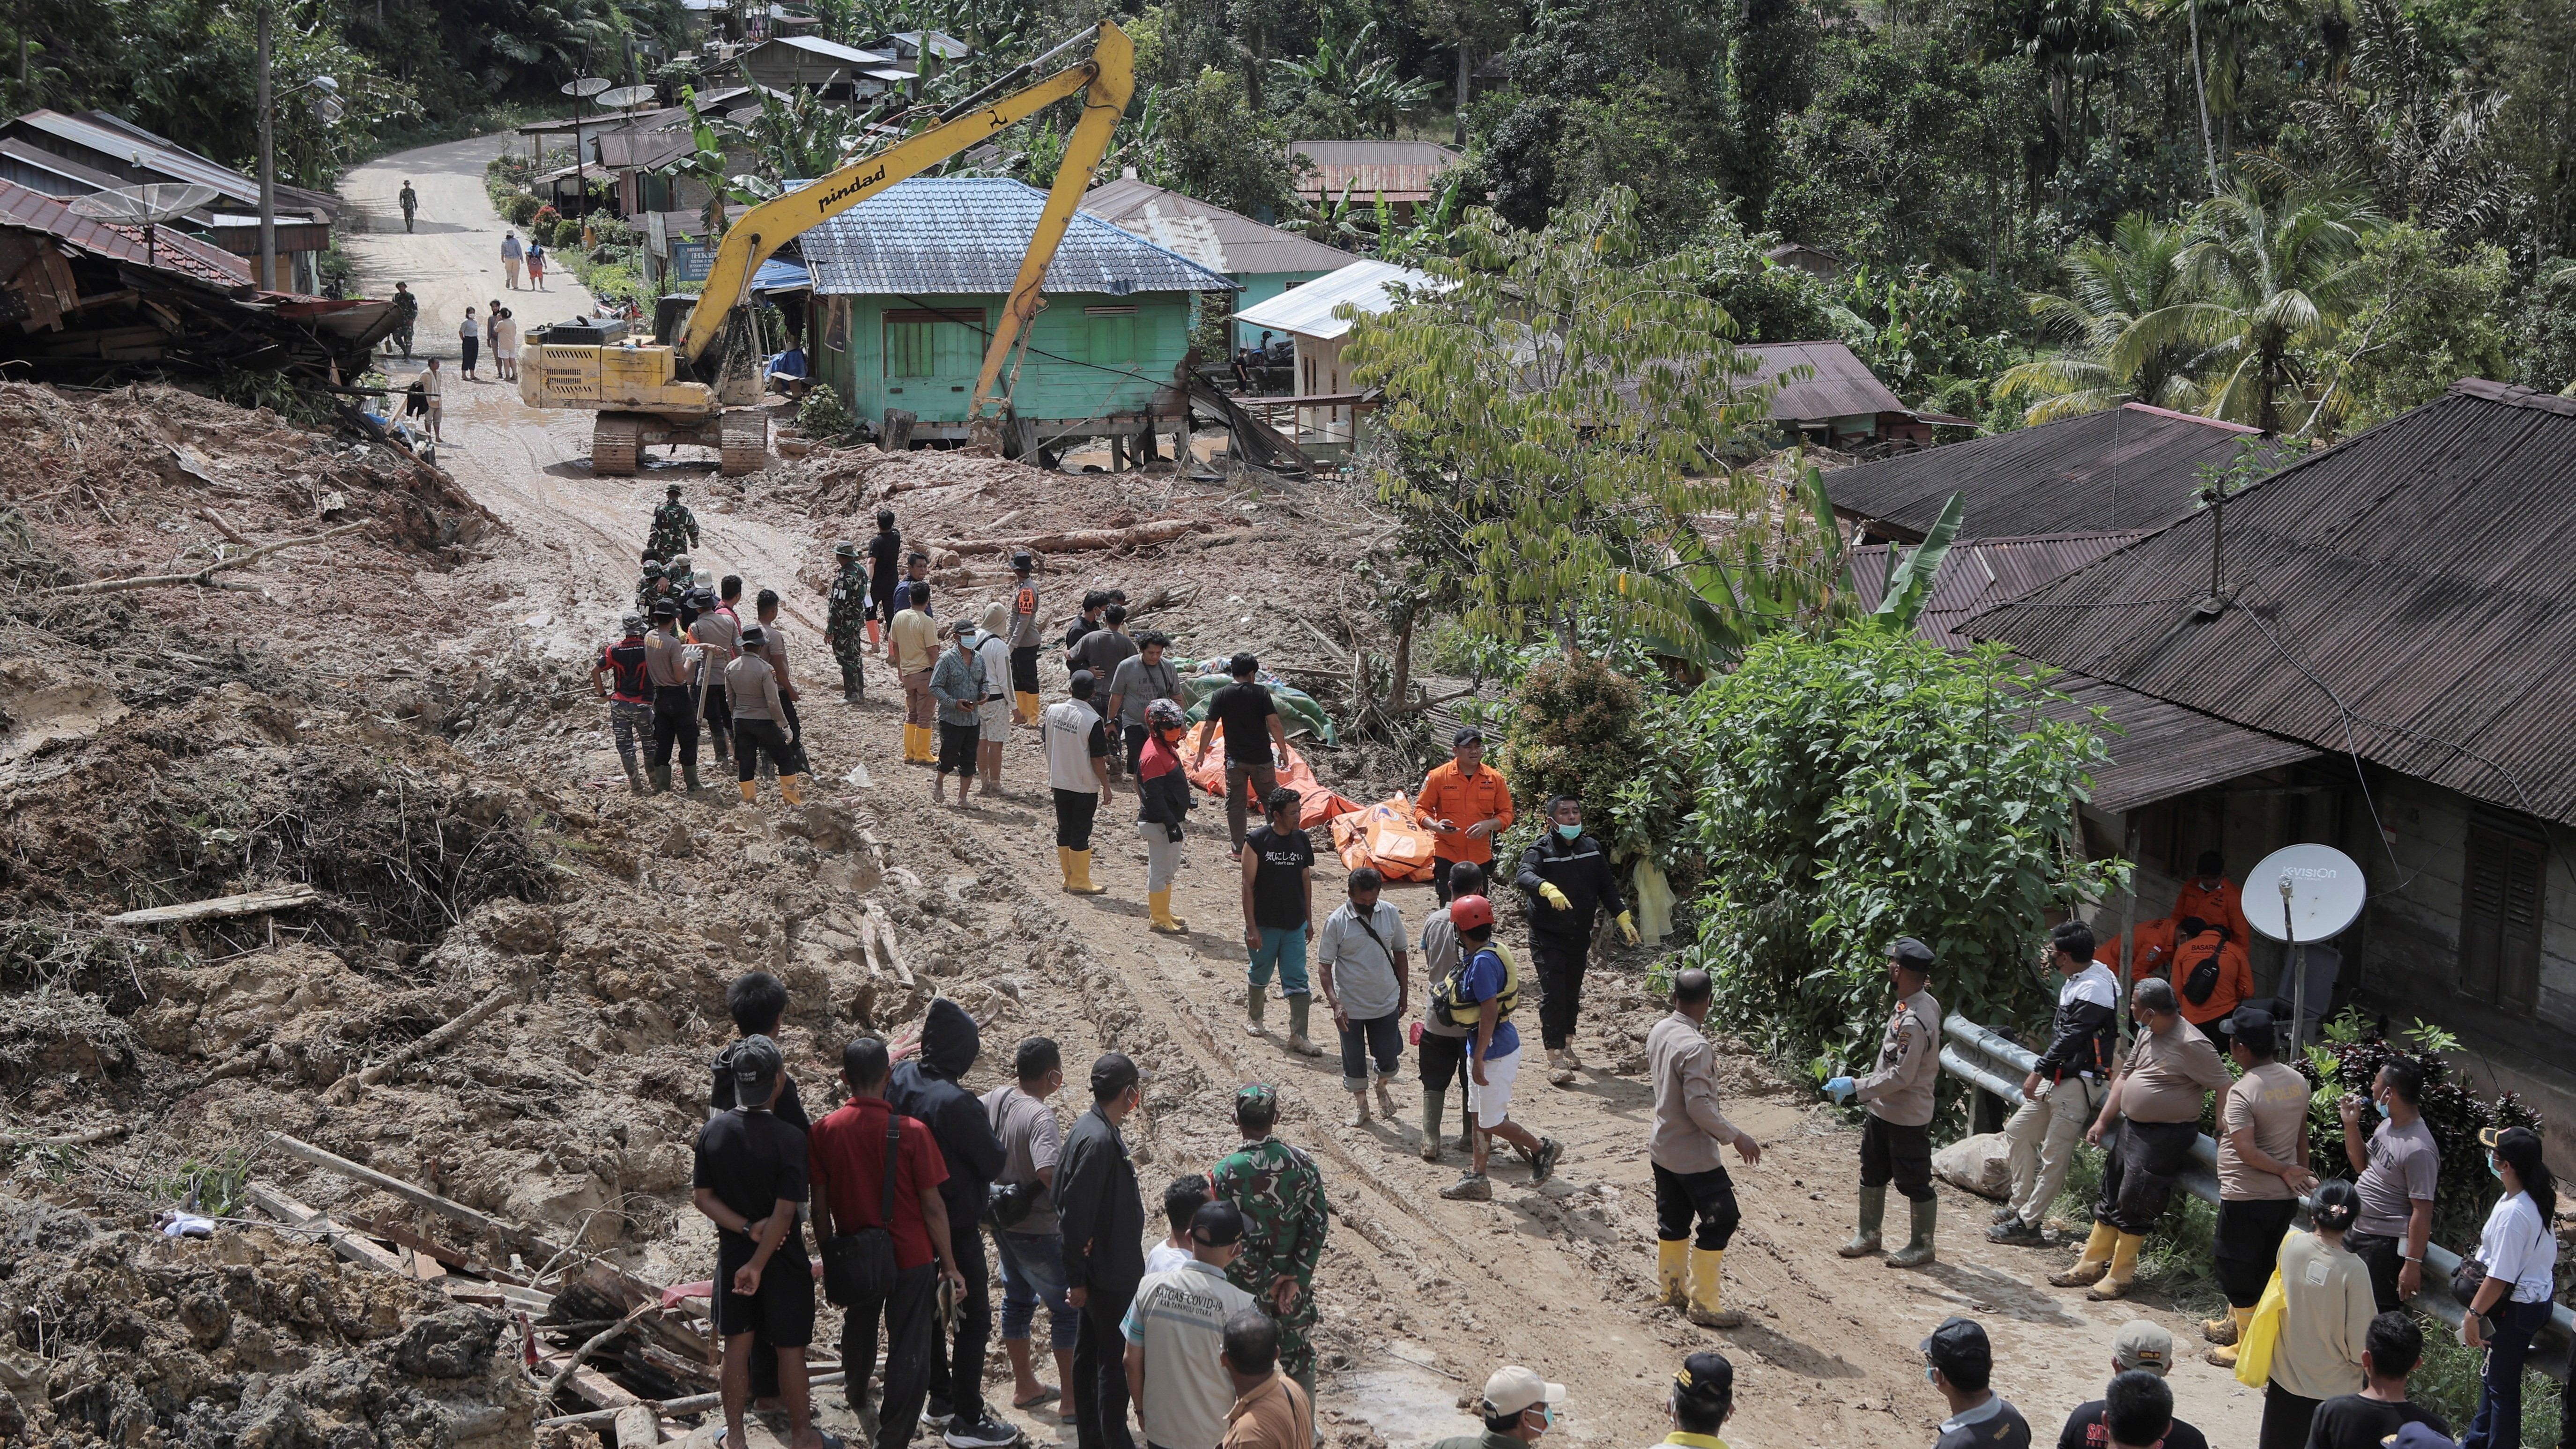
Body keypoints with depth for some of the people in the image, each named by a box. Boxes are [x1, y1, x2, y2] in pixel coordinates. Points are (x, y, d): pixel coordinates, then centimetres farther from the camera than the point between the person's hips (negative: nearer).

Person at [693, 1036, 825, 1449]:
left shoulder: (713, 1131, -9)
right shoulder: (789, 1139, -23)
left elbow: (703, 1197, -5)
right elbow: (785, 1212, -23)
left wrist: (747, 1228, -9)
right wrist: (758, 1265, -16)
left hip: (733, 1254, 4)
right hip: (783, 1259, -4)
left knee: (737, 1344, 17)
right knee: (790, 1348, 11)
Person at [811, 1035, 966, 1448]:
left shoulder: (825, 1131, -11)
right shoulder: (911, 1132, -20)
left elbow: (820, 1206, -3)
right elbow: (932, 1205, -14)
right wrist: (950, 1264, -3)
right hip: (910, 1258, -4)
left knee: (858, 1328, 29)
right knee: (908, 1351, 6)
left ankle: (856, 1394, 56)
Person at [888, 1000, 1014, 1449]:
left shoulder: (902, 1078, -7)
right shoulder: (956, 1104, -29)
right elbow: (994, 1162, -19)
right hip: (956, 1226, -8)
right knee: (974, 1321, 4)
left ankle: (941, 1398, 37)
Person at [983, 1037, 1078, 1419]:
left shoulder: (996, 1099, -3)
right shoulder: (1039, 1117, -27)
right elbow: (1049, 1172, -39)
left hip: (1003, 1222, 8)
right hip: (1036, 1229, -8)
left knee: (1017, 1299, 21)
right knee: (1067, 1308, 5)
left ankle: (1025, 1386, 34)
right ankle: (1072, 1399, 11)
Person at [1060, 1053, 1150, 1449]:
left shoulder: (1096, 1130, 5)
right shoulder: (1098, 1141, -25)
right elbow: (1074, 1216, -24)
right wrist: (1077, 1280, -19)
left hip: (1103, 1268, 10)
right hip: (1108, 1274, -10)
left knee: (1090, 1353, 17)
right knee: (1116, 1357, 1)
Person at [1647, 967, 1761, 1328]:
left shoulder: (1658, 1032, -1)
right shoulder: (1696, 1048, -26)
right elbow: (1699, 1106, -27)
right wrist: (1736, 1137, -19)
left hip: (1662, 1147, 9)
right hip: (1693, 1156, -9)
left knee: (1673, 1222, 20)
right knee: (1721, 1221, 1)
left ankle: (1671, 1288, 32)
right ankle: (1703, 1304, 6)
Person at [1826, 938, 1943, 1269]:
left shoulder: (1914, 1021, -30)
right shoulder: (1922, 1003, 3)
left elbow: (1901, 1076, -29)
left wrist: (1855, 1087, -26)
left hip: (1908, 1117, -11)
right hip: (1884, 1111, 11)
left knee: (1914, 1182, 6)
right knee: (1872, 1173, 21)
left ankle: (1922, 1247, 21)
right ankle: (1868, 1235, 36)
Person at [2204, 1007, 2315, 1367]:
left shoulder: (2242, 1092, -22)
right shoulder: (2298, 1081, 1)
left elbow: (2247, 1151, -29)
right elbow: (2301, 1134, 12)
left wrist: (2286, 1171, -16)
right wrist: (2300, 1171, 22)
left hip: (2245, 1198, -8)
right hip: (2285, 1197, 8)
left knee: (2238, 1268, 7)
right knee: (2263, 1267, 22)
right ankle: (2235, 1323, 39)